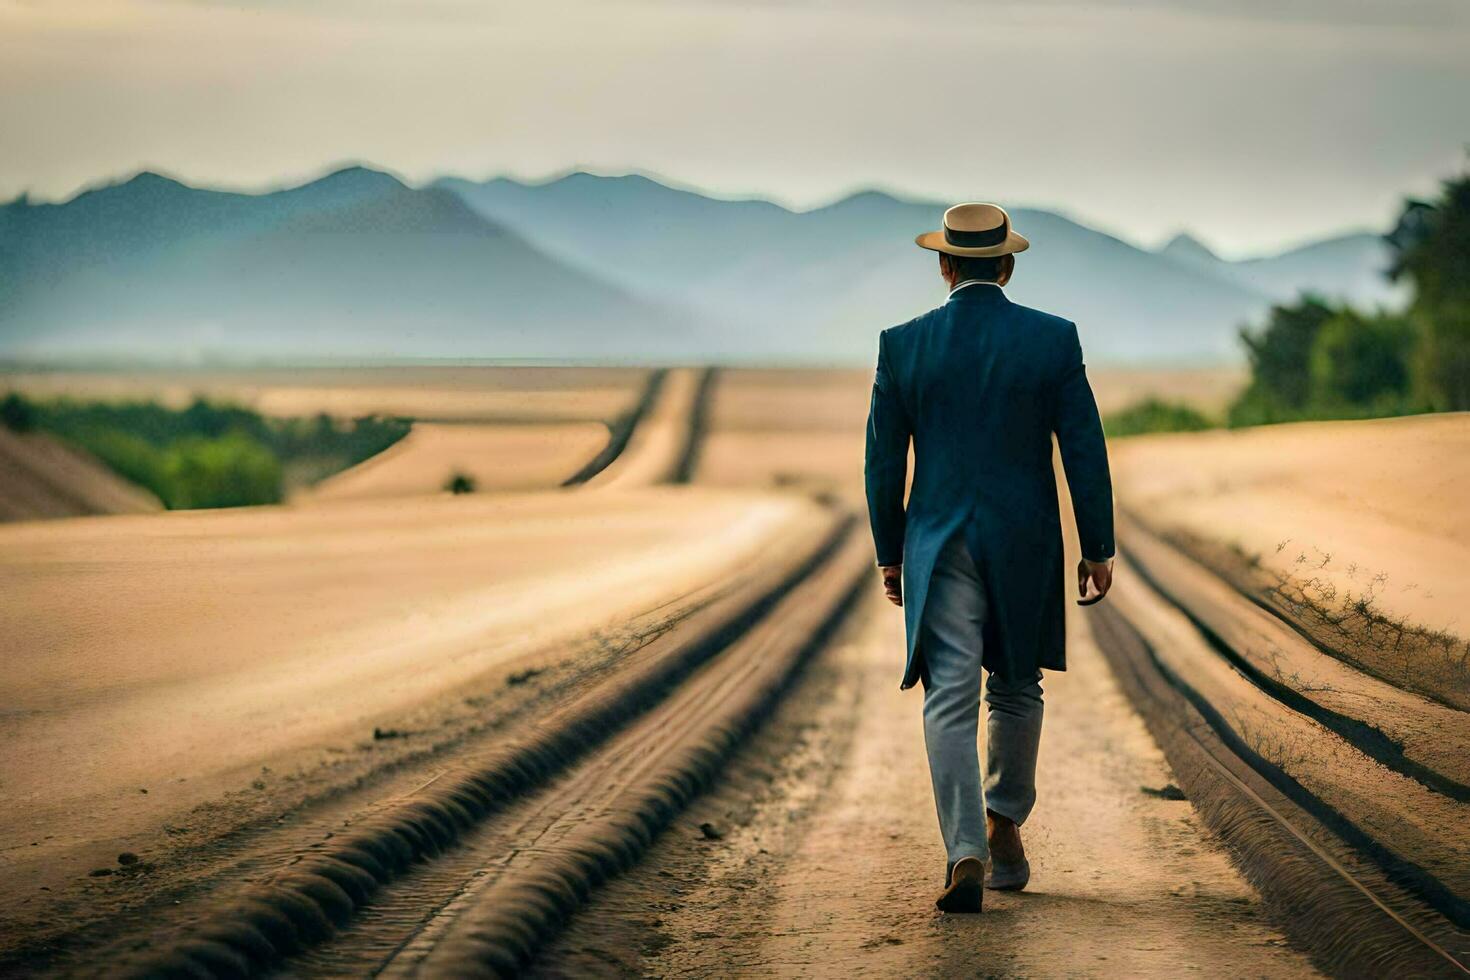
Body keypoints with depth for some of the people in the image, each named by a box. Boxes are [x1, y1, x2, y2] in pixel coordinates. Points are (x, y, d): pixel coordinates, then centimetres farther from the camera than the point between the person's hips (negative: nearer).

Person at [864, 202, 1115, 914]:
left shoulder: (903, 345, -1)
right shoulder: (1053, 339, -3)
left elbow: (884, 461, 3)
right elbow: (1085, 451, -3)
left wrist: (889, 552, 13)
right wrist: (1097, 550, 4)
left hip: (939, 543, -1)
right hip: (1026, 544, 1)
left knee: (950, 700, -3)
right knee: (1017, 688, 19)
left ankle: (966, 855, -16)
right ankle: (1005, 829, 28)